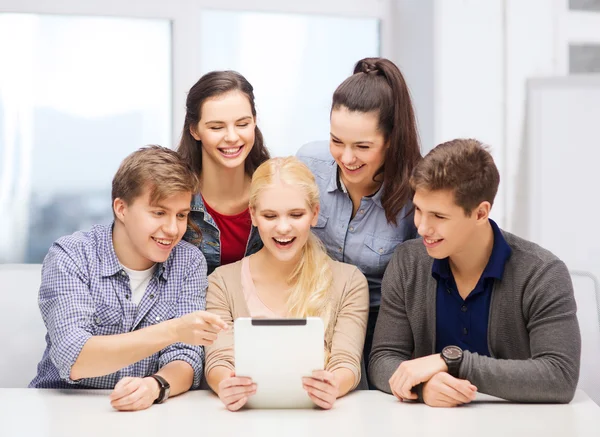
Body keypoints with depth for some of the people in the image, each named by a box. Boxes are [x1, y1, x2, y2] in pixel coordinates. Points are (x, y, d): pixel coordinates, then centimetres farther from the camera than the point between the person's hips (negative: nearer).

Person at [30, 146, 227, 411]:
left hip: (149, 414, 2)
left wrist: (154, 386, -29)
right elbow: (72, 361, -20)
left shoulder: (189, 262, 0)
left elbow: (184, 360, -6)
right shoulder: (70, 257, -8)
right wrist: (171, 331, -30)